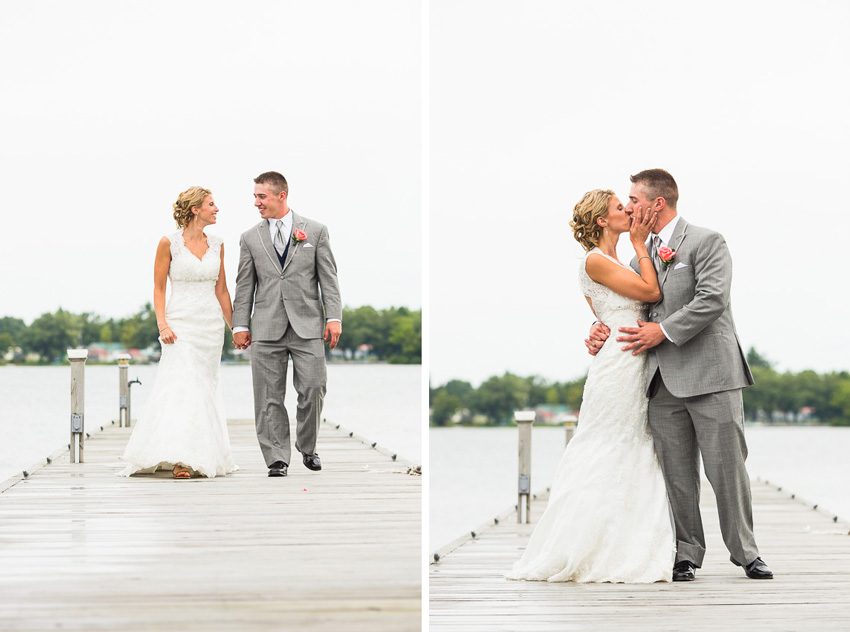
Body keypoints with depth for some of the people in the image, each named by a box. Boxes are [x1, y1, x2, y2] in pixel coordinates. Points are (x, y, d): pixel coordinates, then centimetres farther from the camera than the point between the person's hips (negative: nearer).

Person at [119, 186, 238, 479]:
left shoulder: (216, 244, 9)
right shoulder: (170, 243, -4)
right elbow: (158, 288, -2)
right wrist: (162, 325, -13)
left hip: (211, 324, 5)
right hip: (181, 323, -5)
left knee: (204, 387, 6)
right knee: (182, 386, -15)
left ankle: (204, 457, 12)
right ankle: (181, 459, -19)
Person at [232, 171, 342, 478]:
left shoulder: (316, 231, 7)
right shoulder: (250, 238, 11)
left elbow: (328, 278, 6)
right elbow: (245, 286, 11)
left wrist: (334, 317, -3)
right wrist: (240, 325, 5)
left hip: (307, 326, -1)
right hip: (267, 329, 1)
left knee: (312, 389, -4)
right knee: (269, 396, -1)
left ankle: (308, 447, 18)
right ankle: (277, 458, 6)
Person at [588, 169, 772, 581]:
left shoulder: (707, 242, -3)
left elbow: (712, 299, -15)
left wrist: (663, 331, -15)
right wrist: (602, 328, -2)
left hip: (709, 375, -6)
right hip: (663, 382, 6)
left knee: (727, 468, -2)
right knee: (677, 475, 4)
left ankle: (745, 552, 7)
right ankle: (686, 555, 11)